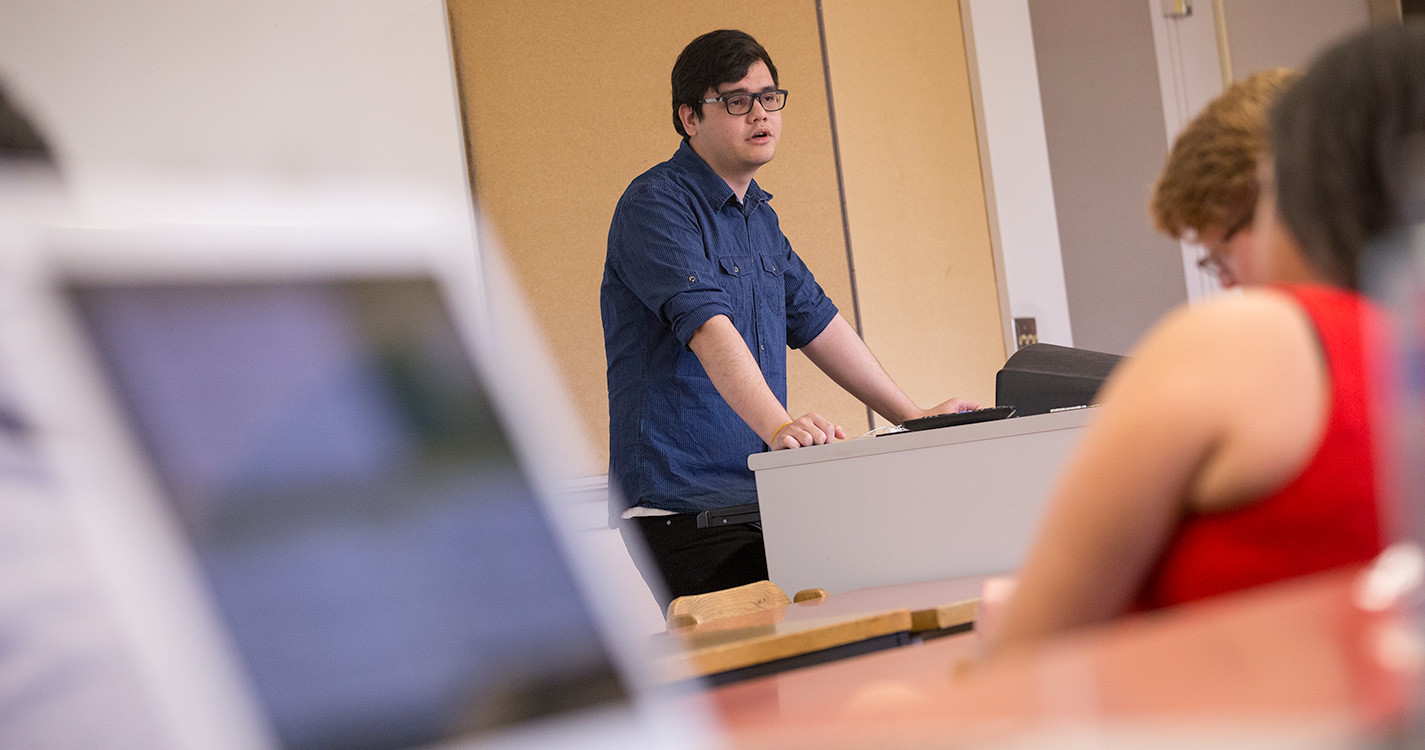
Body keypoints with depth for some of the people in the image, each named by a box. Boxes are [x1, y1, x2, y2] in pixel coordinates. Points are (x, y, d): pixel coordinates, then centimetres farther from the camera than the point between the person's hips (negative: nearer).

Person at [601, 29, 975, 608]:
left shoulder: (757, 214, 20)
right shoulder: (657, 205, -10)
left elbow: (815, 320, 24)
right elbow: (707, 324, -26)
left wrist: (913, 418, 20)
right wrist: (777, 425, -40)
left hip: (763, 496, 8)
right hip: (680, 511, -8)